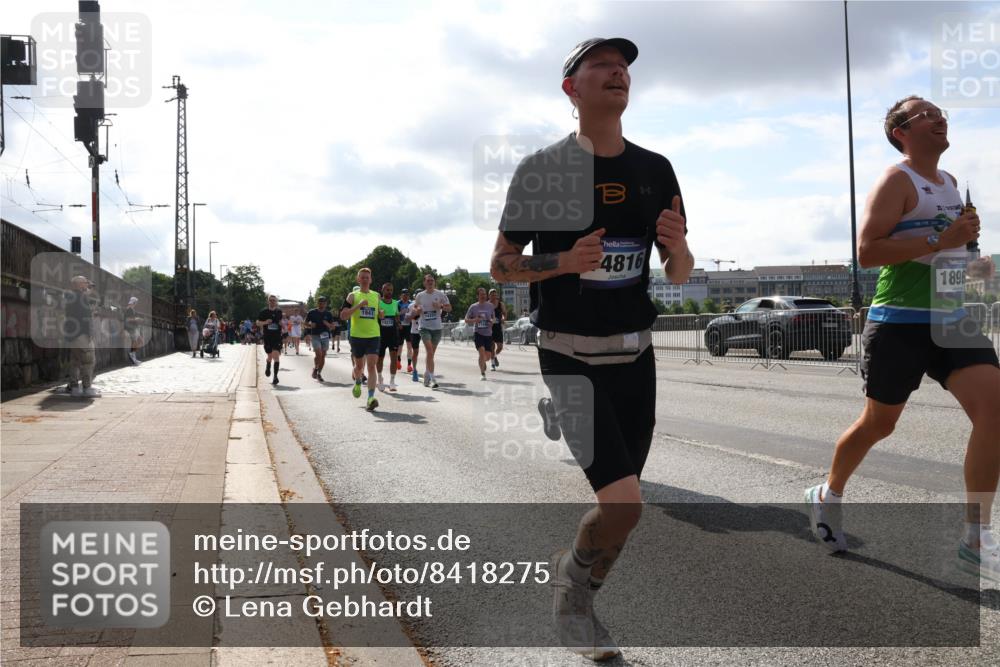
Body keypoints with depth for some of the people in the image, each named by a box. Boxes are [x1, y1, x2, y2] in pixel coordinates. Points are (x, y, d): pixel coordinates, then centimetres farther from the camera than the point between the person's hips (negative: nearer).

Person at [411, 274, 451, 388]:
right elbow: (414, 309, 16)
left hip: (437, 327, 2)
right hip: (424, 327, -1)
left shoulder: (440, 295, 3)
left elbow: (449, 308, 4)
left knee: (431, 353, 10)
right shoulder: (419, 296, 5)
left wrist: (440, 306, -15)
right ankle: (432, 379, -18)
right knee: (430, 352, -16)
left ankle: (426, 375, 26)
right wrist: (417, 310, -8)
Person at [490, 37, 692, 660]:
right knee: (623, 504, -16)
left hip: (636, 357, 5)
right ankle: (573, 571, 17)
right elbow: (500, 265, -3)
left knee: (620, 507, 11)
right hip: (571, 359, -5)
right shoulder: (543, 168, -6)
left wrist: (678, 246, -12)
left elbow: (681, 274, 11)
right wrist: (566, 261, -20)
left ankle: (579, 603, 36)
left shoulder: (656, 170, 6)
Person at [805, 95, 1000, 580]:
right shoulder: (897, 180, -9)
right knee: (879, 424, 6)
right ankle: (827, 496, 34)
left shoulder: (949, 183, 16)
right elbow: (867, 252, -19)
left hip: (951, 319, 7)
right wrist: (941, 240, -23)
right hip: (899, 322, -7)